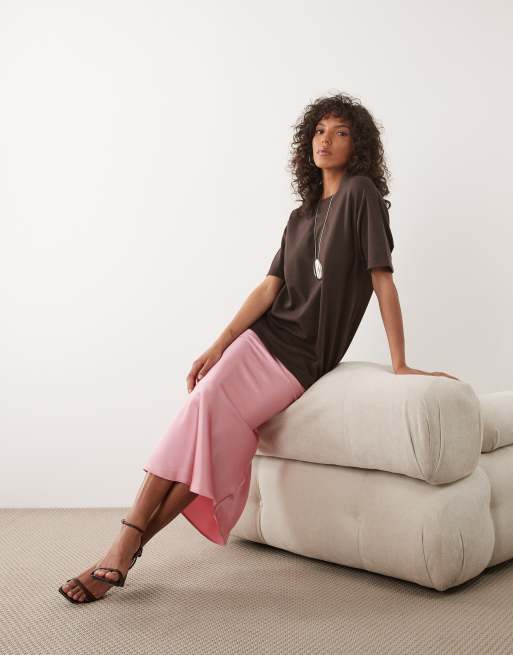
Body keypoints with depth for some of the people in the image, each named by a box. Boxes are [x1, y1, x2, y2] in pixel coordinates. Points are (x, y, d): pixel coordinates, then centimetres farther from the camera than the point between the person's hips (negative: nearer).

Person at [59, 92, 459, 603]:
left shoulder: (361, 193, -1)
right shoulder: (300, 217, 17)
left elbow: (382, 279, -8)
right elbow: (269, 288, 6)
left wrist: (400, 364, -12)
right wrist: (218, 347, -5)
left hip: (300, 359, -5)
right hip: (261, 335, 5)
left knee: (209, 417, -22)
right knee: (201, 415, -17)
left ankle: (127, 547, -15)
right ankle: (124, 546, -17)